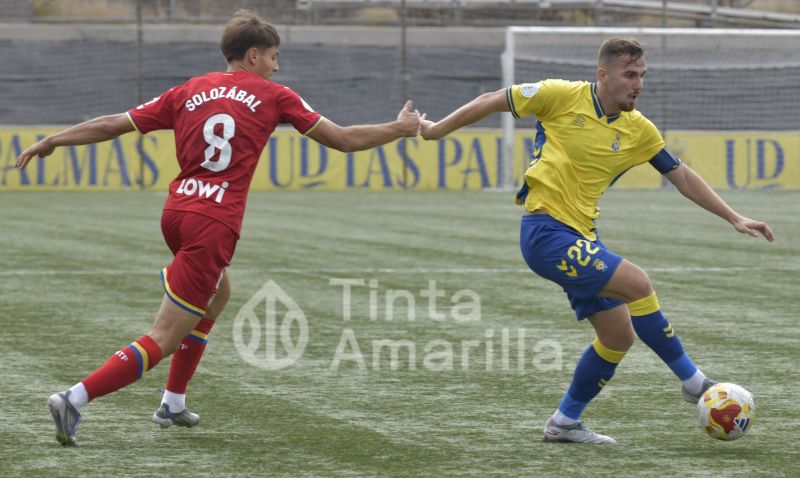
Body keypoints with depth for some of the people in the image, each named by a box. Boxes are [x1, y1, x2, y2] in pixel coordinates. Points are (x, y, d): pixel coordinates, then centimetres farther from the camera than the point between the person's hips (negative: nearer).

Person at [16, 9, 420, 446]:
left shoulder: (188, 93, 13)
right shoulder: (273, 97, 3)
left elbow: (113, 125, 11)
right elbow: (342, 139, 5)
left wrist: (50, 142, 19)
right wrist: (400, 128, 20)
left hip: (176, 212, 7)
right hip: (215, 225, -7)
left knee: (217, 294, 34)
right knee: (163, 341, -6)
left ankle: (173, 403, 34)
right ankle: (74, 400, -22)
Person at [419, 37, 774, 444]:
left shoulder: (639, 130, 6)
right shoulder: (563, 96, -10)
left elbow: (682, 177, 14)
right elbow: (492, 102, 0)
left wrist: (734, 218, 11)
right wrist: (437, 130, 6)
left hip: (581, 238, 8)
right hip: (545, 230, -8)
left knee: (619, 334, 4)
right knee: (637, 284, -19)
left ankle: (565, 422, 19)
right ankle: (693, 382, -6)